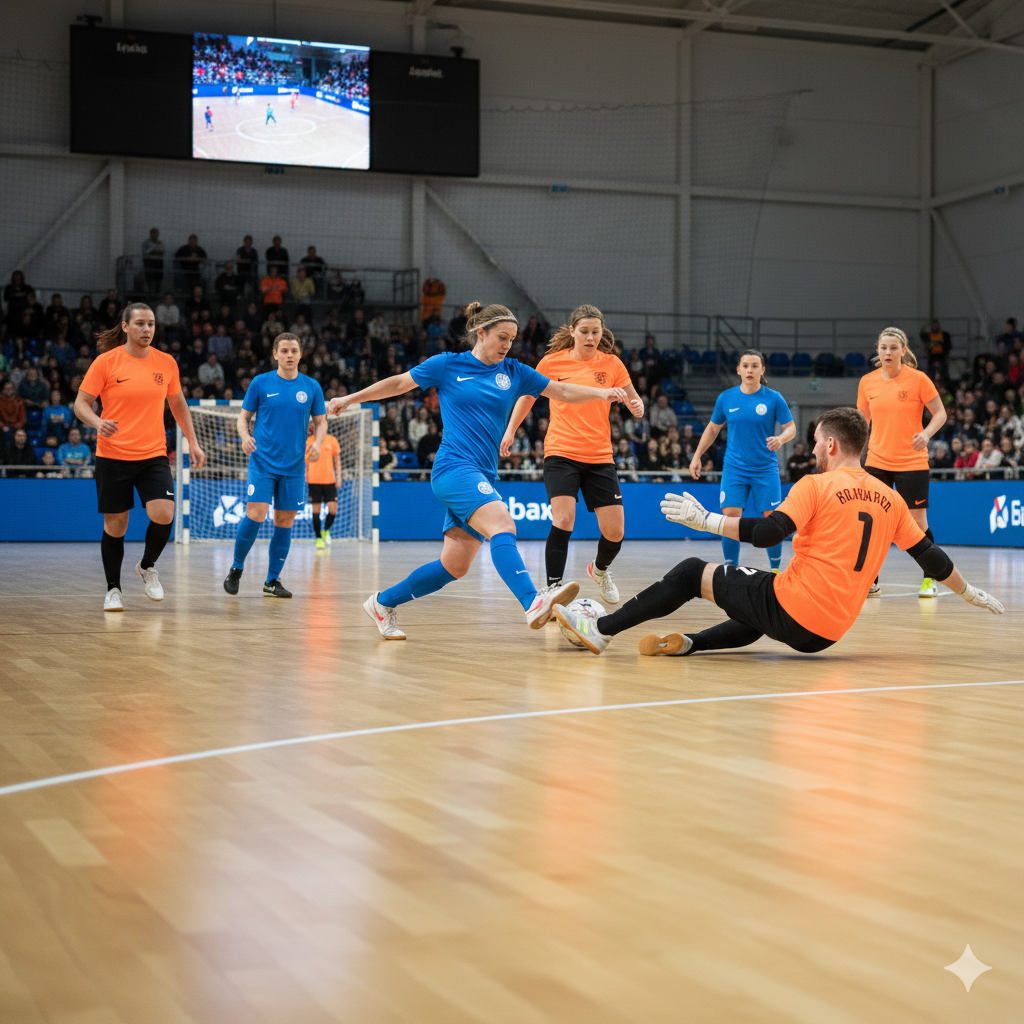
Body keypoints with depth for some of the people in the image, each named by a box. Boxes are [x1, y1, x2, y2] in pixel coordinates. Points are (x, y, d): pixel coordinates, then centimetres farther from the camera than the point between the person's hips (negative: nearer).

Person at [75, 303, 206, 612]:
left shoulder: (166, 363, 5)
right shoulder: (106, 362, -5)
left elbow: (177, 404, 19)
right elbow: (81, 404, -2)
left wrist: (192, 442, 17)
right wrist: (98, 423, -23)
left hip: (154, 456, 2)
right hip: (112, 456, -2)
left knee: (164, 515, -16)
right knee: (115, 526, 3)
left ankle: (147, 567, 13)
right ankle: (113, 589, 23)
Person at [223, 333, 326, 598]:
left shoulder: (311, 387, 6)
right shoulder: (261, 383, 2)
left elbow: (321, 421, 12)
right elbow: (243, 417, 7)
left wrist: (317, 442, -7)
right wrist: (244, 435, -14)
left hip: (294, 466, 3)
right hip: (263, 462, -2)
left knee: (285, 522, 3)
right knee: (255, 515, -14)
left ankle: (273, 581, 13)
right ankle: (236, 568, 7)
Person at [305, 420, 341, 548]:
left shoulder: (332, 440, 6)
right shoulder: (308, 441, 3)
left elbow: (337, 460, 10)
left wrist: (339, 478, 5)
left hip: (329, 480, 1)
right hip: (314, 481, -1)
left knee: (333, 510, -5)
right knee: (316, 511, -1)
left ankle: (326, 530, 22)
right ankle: (319, 538, 11)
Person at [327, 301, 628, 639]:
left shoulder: (514, 372, 13)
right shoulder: (448, 364, 3)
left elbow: (561, 391, 12)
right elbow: (397, 384, 13)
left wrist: (601, 393, -4)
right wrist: (350, 399, 19)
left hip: (483, 476, 6)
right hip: (454, 467, -6)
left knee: (454, 566, 5)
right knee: (502, 525, -31)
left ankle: (383, 602, 23)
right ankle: (533, 603, -49)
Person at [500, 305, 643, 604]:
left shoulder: (611, 363, 2)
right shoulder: (552, 361, 0)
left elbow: (635, 402, 6)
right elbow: (528, 395, 16)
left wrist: (637, 408, -17)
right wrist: (511, 429, 14)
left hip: (599, 456, 2)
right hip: (560, 453, -2)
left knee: (615, 531, 0)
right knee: (563, 520, -22)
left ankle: (600, 569, 33)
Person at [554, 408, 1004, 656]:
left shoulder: (816, 486, -6)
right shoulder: (890, 499, 11)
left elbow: (767, 533, -17)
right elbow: (930, 556, 18)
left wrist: (704, 520, -10)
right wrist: (971, 593, 33)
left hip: (793, 607, -6)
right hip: (828, 633, 6)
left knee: (692, 572, 5)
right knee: (757, 617, 36)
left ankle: (600, 628, 5)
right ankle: (690, 643, 11)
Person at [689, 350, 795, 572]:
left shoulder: (774, 398, -3)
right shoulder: (726, 398, 2)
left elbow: (791, 428, 0)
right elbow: (713, 428, 14)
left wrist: (780, 438, -22)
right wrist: (697, 456, 11)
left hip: (766, 469, -1)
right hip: (734, 468, 1)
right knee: (730, 518, -10)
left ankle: (775, 570, 13)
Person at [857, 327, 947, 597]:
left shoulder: (918, 379, -7)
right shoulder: (867, 382, 3)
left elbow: (940, 413, -3)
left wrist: (926, 433, -21)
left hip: (912, 462, -3)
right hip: (877, 462, 3)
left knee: (918, 521, -1)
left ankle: (929, 580, 16)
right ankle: (871, 582, 10)